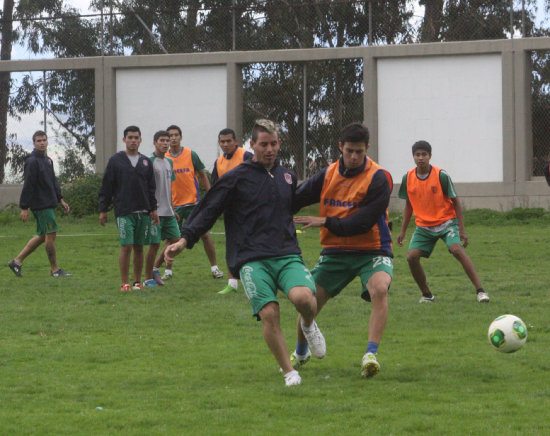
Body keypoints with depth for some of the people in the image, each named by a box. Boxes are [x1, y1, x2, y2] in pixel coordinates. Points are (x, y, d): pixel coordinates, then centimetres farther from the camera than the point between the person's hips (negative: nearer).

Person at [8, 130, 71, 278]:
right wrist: (24, 208, -18)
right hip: (40, 205, -9)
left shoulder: (48, 160, 16)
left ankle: (17, 261, 17)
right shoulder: (32, 162, -13)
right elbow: (28, 186, -16)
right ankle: (54, 269, 2)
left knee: (42, 235, 12)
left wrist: (61, 199, 18)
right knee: (51, 234, -6)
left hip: (49, 204, 9)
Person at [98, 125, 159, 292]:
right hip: (124, 212, -4)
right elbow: (106, 187, 3)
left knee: (139, 247, 6)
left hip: (143, 212, 4)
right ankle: (125, 283, -5)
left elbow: (151, 188, 17)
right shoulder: (116, 160, 2)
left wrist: (153, 209, 10)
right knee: (126, 247, -10)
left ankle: (137, 282, 15)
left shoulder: (146, 162, 12)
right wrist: (103, 210, 0)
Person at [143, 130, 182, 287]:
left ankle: (155, 268, 19)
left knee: (175, 240, 5)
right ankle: (148, 278, 5)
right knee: (154, 244, -5)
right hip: (155, 211, -7)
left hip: (168, 211, 7)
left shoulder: (169, 162, 15)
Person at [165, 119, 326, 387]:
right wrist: (184, 240, -9)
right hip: (251, 260, -3)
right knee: (269, 313, -20)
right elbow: (208, 211, 0)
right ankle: (289, 372, -4)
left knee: (303, 297, -27)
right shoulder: (236, 179, 4)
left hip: (287, 254, 3)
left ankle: (308, 325, 9)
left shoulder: (287, 176, 18)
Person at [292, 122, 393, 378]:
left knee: (379, 289, -33)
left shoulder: (378, 179, -14)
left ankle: (371, 355, -33)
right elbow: (295, 199, 9)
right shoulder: (328, 175, 2)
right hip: (335, 252, 4)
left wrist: (326, 222, -17)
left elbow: (363, 223, -20)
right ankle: (300, 353, 31)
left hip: (372, 251, -4)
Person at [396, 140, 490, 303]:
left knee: (457, 249, -26)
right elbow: (409, 205, 15)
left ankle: (480, 291, -25)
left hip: (446, 222, -4)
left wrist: (462, 230, -11)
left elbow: (456, 202, -7)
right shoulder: (408, 178, 0)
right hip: (423, 226, 4)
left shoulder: (441, 175, -12)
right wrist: (403, 231, 12)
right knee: (412, 256, -14)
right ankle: (427, 295, 6)